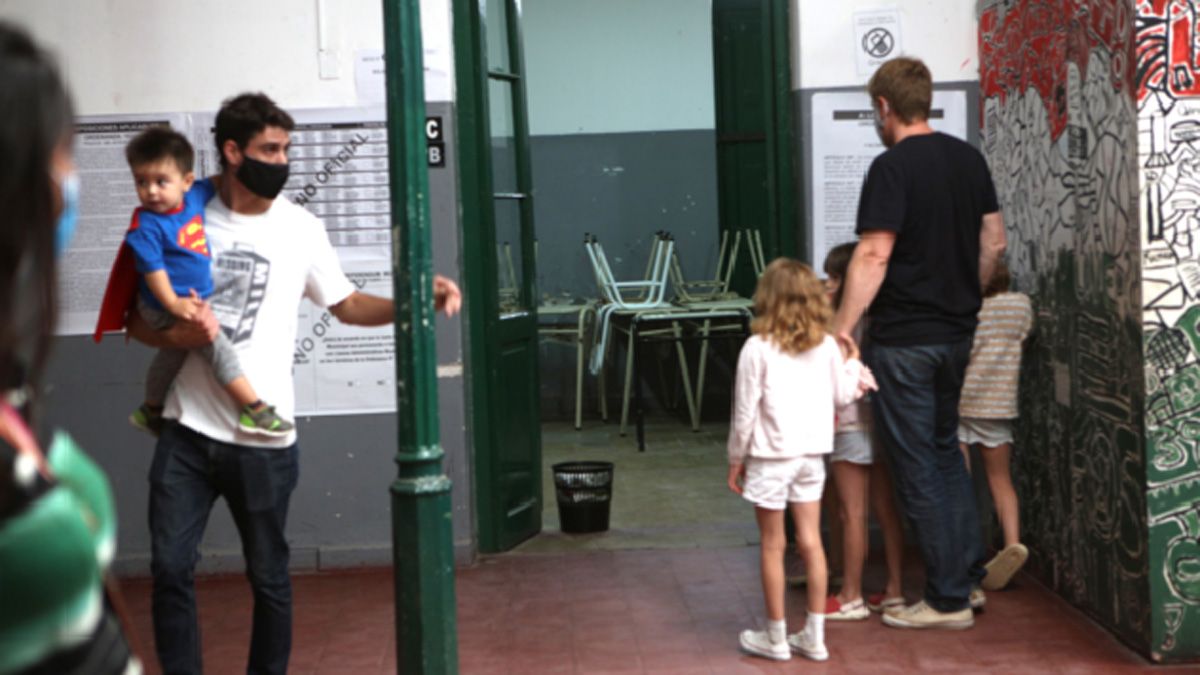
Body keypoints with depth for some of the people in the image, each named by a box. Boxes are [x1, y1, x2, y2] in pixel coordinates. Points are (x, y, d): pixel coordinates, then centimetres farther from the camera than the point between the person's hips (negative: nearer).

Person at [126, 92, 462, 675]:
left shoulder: (300, 228, 0)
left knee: (268, 575, 10)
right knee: (170, 567, 0)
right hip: (187, 430, 1)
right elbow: (137, 319, 6)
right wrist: (177, 336, -16)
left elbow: (346, 305, 9)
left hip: (264, 437, 0)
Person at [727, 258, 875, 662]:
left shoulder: (757, 349, -14)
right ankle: (814, 637, 14)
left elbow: (745, 411, -11)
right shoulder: (826, 346, -1)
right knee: (811, 541, 10)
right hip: (812, 453, 4)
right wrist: (854, 363, 29)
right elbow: (843, 395, 10)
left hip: (771, 457, -4)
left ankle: (776, 638, 14)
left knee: (772, 546, 5)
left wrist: (736, 458, 1)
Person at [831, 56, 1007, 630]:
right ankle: (968, 575, 25)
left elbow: (874, 255, -21)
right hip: (957, 334, 8)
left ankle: (948, 599, 8)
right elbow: (994, 240, 13)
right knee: (946, 450, 21)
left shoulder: (892, 167, -15)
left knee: (917, 466, 1)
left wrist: (842, 329, -18)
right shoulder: (969, 159, 7)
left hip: (902, 340, -7)